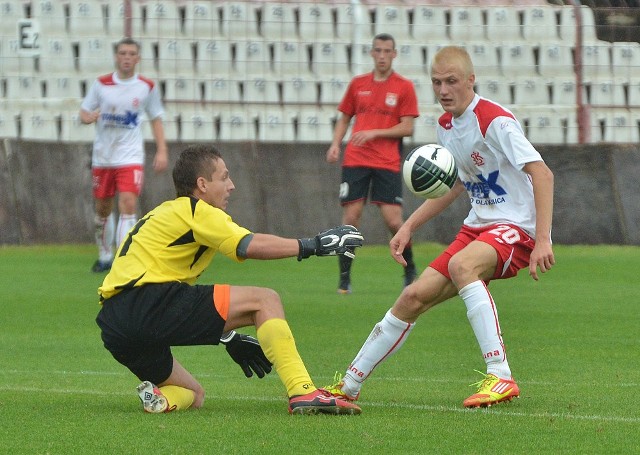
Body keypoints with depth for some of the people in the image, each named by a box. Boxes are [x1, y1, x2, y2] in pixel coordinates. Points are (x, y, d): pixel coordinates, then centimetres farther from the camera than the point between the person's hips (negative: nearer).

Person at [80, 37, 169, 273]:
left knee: (128, 204, -18)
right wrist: (89, 117, -20)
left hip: (130, 156, -2)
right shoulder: (101, 84, -1)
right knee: (103, 208, 10)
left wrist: (162, 151, 1)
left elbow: (156, 119, 9)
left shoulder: (147, 87, -1)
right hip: (103, 155, 2)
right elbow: (84, 112, 5)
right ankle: (105, 257, 28)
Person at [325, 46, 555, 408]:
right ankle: (349, 385, 14)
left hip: (516, 228, -8)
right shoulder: (446, 125, 9)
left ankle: (501, 378, -38)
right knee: (415, 297, 2)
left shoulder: (495, 121, -18)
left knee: (461, 265, -36)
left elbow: (542, 174, -25)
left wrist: (543, 240, -33)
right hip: (478, 225, 8)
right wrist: (409, 227, 19)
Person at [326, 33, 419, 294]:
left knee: (394, 221, -8)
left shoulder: (404, 87, 2)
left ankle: (410, 271, 14)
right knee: (351, 217, -6)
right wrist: (335, 144, 2)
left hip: (388, 163, -2)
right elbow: (344, 118, 18)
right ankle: (344, 278, 3)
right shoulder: (358, 84, 11)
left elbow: (407, 128, -3)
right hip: (355, 161, 2)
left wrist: (374, 133, -13)